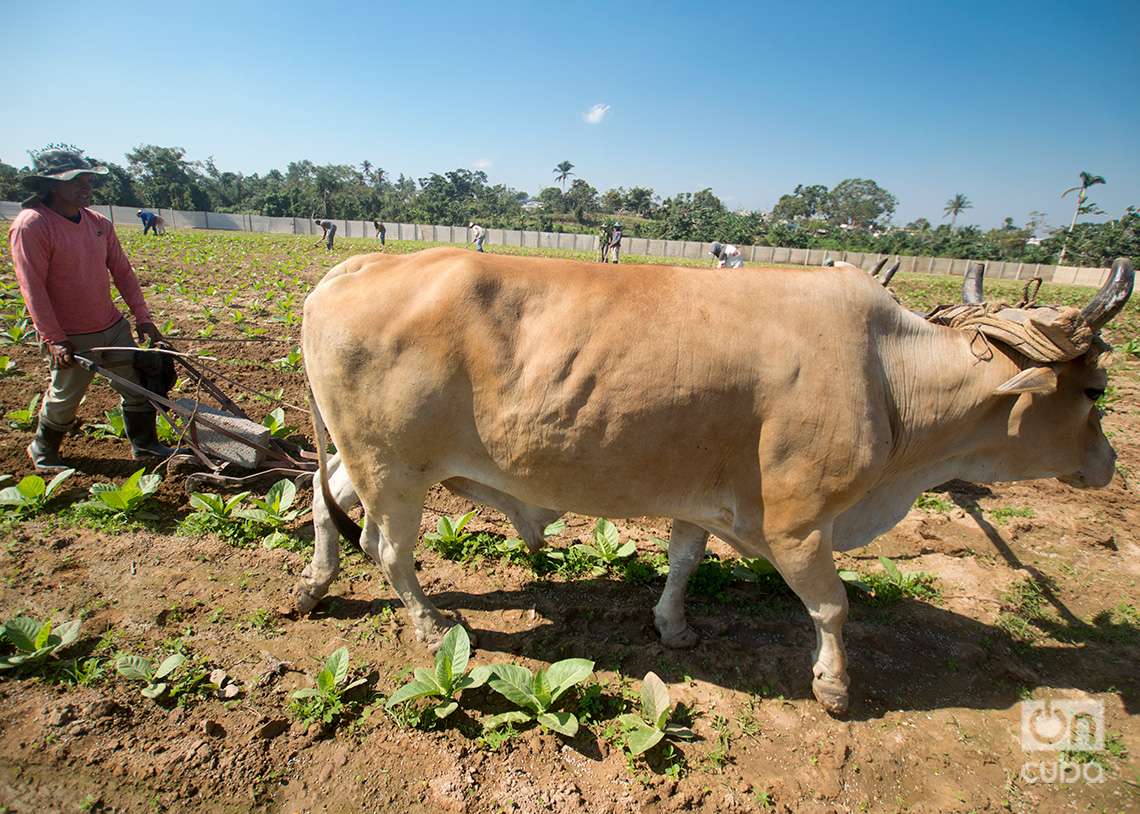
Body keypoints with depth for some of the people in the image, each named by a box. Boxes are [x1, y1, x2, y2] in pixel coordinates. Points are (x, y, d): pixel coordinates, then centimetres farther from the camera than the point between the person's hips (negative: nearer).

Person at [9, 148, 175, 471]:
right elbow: (32, 287, -17)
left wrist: (143, 317, 3)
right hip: (70, 338, -6)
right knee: (64, 400, 10)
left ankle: (144, 445, 27)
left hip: (113, 327, 6)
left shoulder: (99, 223, 4)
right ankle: (43, 451, 36)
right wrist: (54, 339, -20)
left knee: (138, 385, 10)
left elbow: (122, 271, 8)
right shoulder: (30, 225, -15)